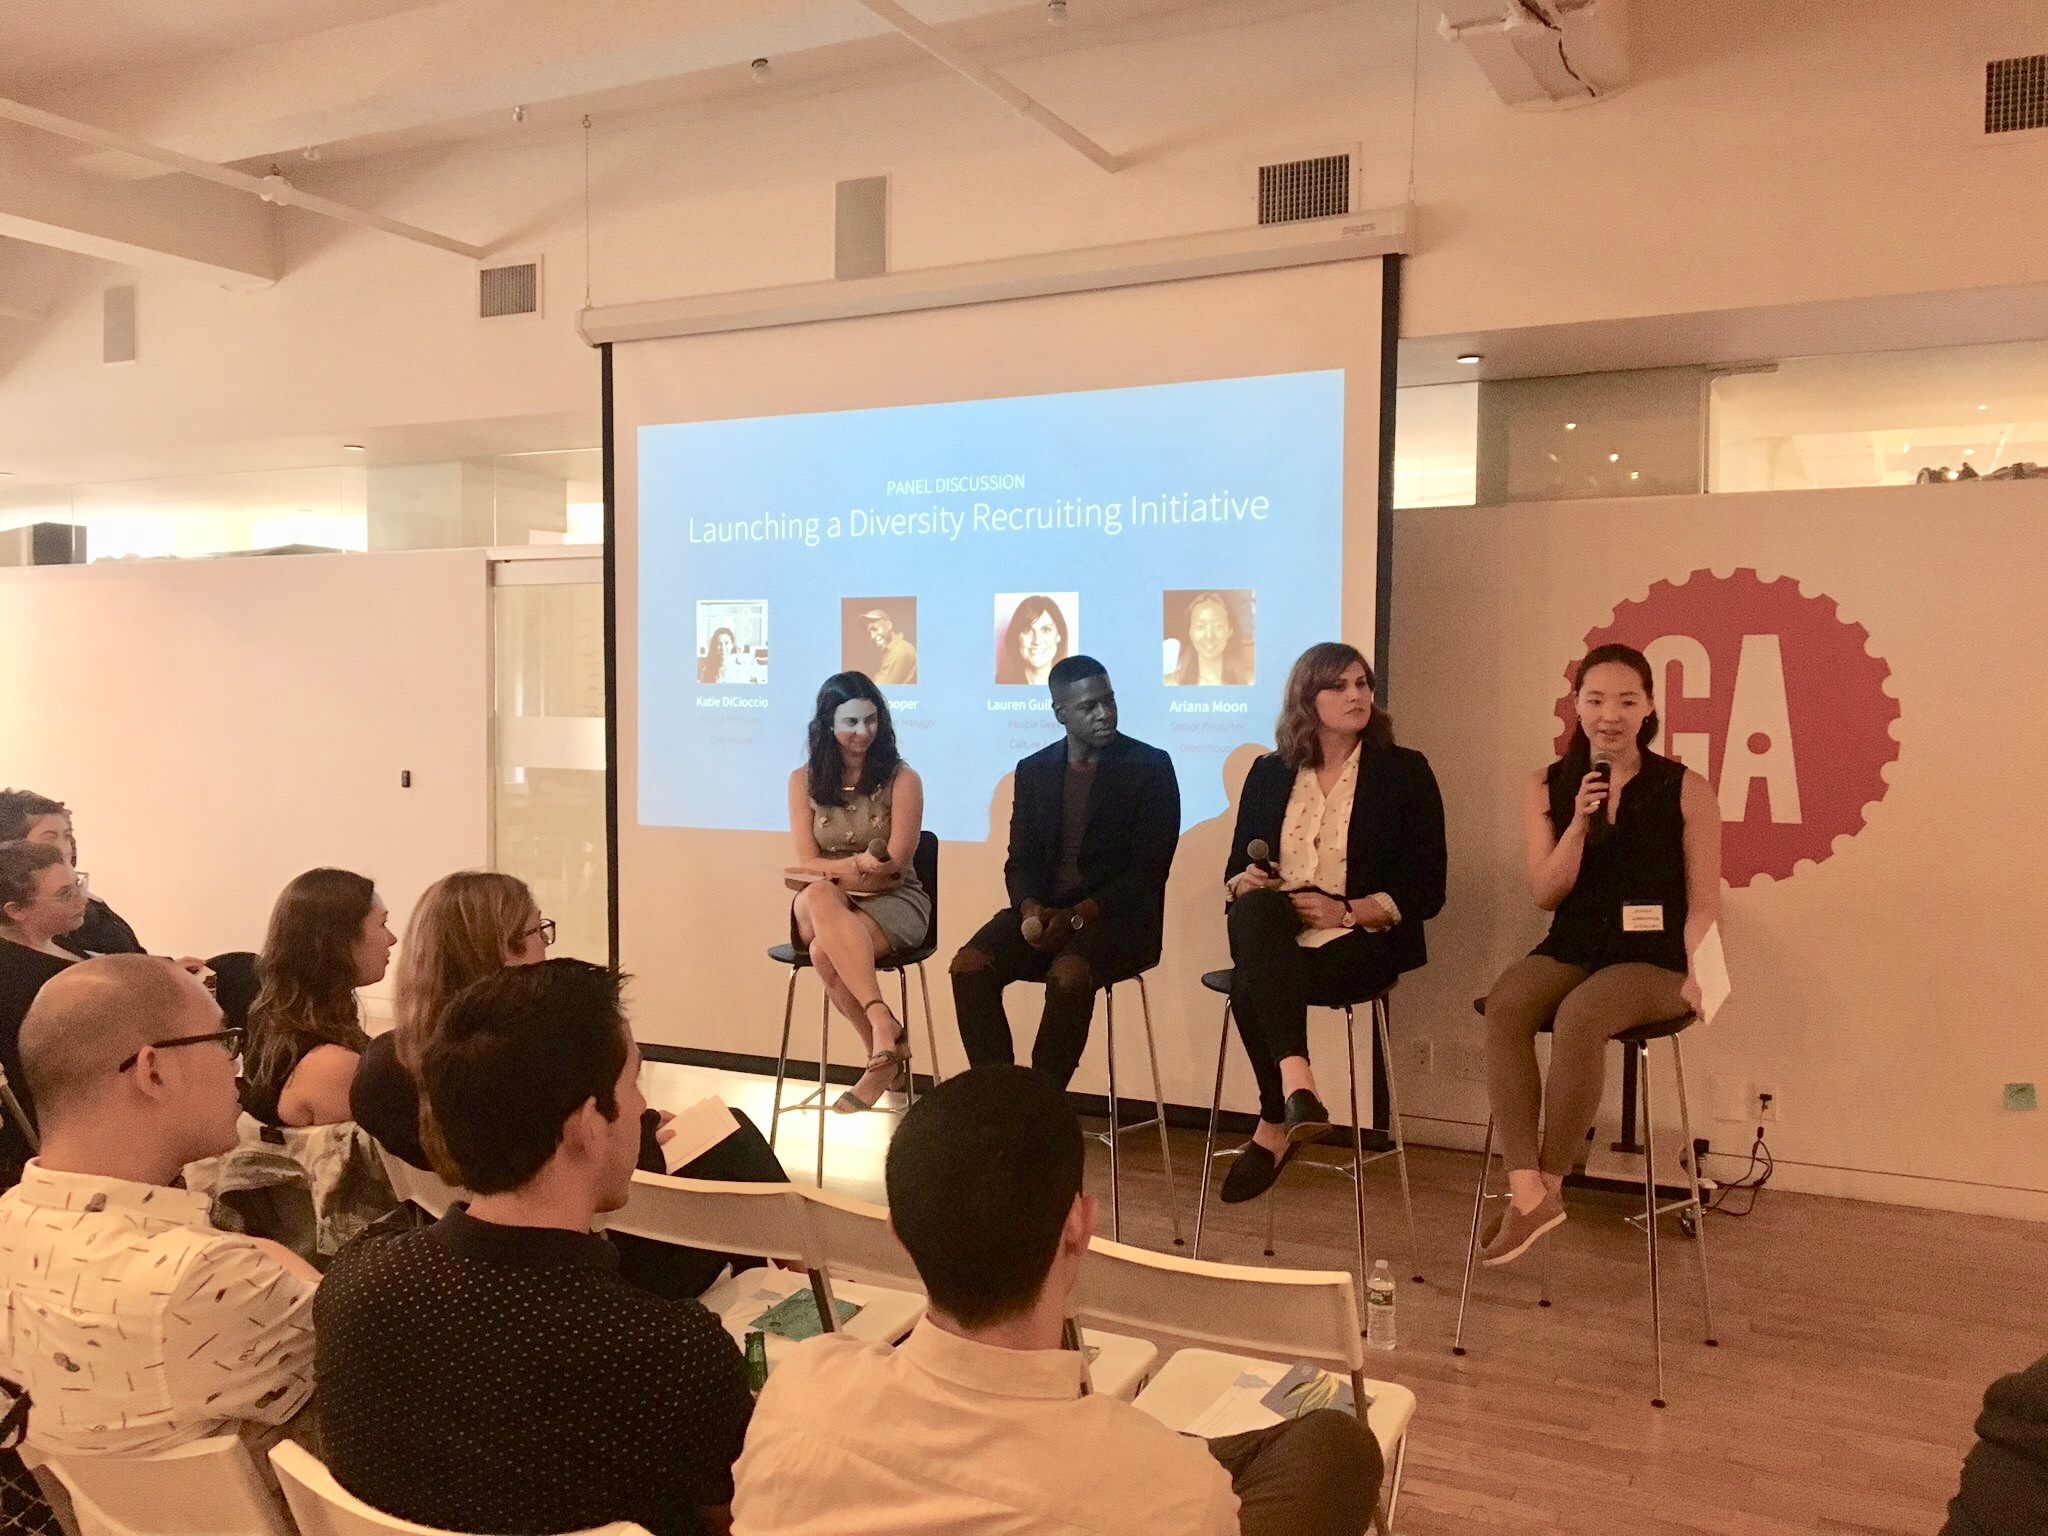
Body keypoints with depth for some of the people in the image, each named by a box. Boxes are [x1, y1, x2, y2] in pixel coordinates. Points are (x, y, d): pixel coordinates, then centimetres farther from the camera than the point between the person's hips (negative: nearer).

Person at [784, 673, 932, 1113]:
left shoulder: (901, 779, -1)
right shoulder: (804, 780, 7)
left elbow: (892, 866, -5)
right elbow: (807, 863, -1)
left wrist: (831, 869, -13)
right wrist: (859, 866, -18)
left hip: (893, 902, -3)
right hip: (828, 901, 3)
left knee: (825, 950, -32)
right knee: (817, 897, -35)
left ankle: (883, 1058, -23)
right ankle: (884, 1024, -36)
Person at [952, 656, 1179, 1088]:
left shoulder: (1150, 767, 0)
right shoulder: (1033, 770, 13)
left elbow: (1149, 869, -7)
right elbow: (1020, 860, 11)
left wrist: (1075, 917, -17)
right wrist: (1030, 908, -13)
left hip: (1119, 917, -4)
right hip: (1043, 911, 4)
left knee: (1068, 975, -35)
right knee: (969, 965, -22)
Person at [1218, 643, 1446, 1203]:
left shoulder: (1405, 772, 6)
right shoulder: (1268, 774, 16)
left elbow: (1426, 889, 0)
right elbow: (1236, 869, 16)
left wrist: (1349, 911, -14)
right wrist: (1246, 883, -9)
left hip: (1361, 942, -3)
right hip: (1274, 939, 3)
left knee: (1252, 986, -32)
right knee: (1257, 911, -35)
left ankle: (1274, 1127, -20)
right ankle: (1296, 1079, -43)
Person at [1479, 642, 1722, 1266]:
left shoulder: (1686, 790, 2)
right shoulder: (1546, 787, 9)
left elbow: (1703, 901, 2)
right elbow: (1545, 892, 3)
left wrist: (1692, 973, -14)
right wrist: (1580, 822, -11)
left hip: (1653, 958, -3)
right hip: (1571, 949, 3)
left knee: (1580, 1015, -35)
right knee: (1504, 1006, -30)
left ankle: (1550, 1182, -18)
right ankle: (1527, 1190, -33)